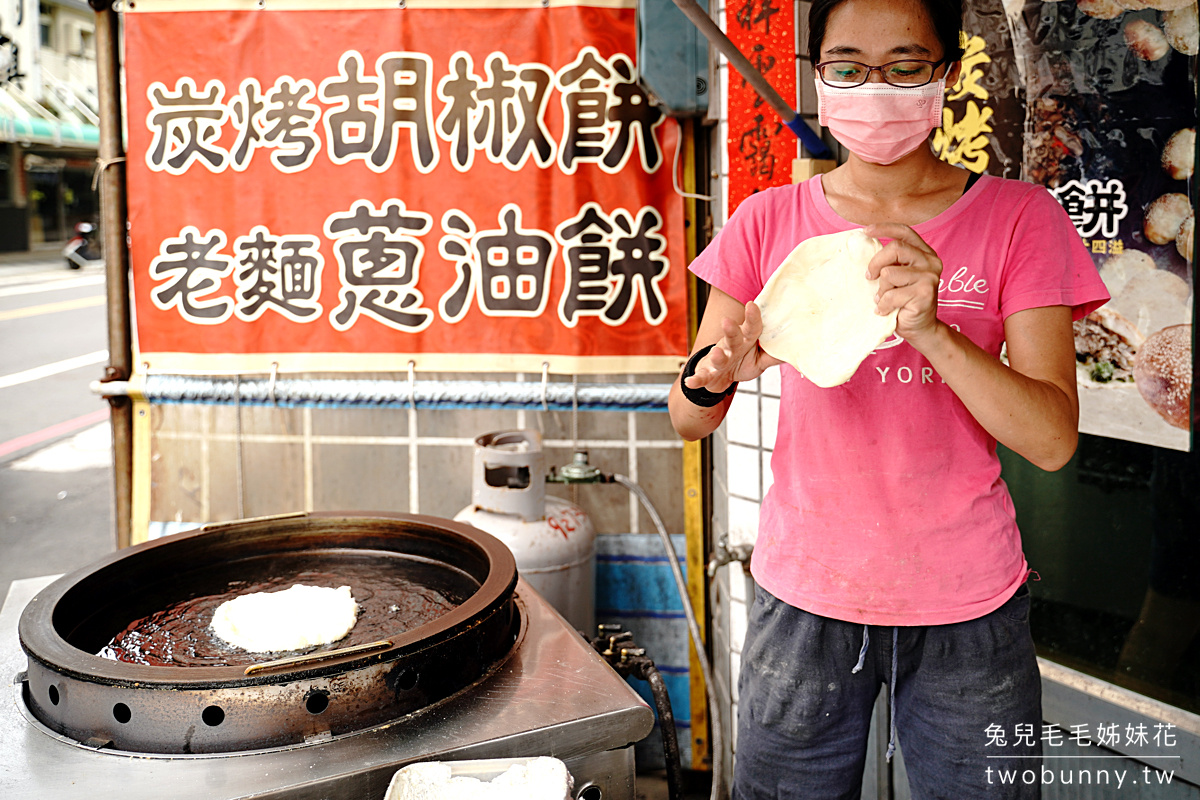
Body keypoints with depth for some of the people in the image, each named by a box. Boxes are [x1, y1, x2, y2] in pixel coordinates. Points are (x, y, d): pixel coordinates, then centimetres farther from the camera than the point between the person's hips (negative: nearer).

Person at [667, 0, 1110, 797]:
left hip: (967, 608, 0)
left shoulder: (1019, 217, -3)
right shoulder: (769, 221, 0)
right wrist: (715, 375, -23)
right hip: (803, 594, 1)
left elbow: (1053, 439, -11)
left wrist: (931, 330, -26)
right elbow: (688, 420, 0)